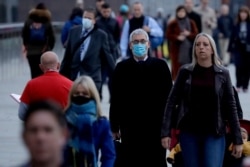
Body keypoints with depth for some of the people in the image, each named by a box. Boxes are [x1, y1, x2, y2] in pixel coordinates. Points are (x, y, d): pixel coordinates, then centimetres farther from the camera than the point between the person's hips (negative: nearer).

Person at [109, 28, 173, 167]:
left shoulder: (160, 66, 3)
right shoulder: (122, 68, 4)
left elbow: (169, 96, 2)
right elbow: (115, 100, 4)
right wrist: (114, 127, 1)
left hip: (156, 128, 0)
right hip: (129, 128, 0)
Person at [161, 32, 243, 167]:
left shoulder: (222, 73, 2)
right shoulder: (185, 72, 3)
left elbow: (230, 106, 2)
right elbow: (172, 101, 2)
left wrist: (237, 139, -1)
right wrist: (166, 132, -6)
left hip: (214, 134, -1)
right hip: (189, 132, 1)